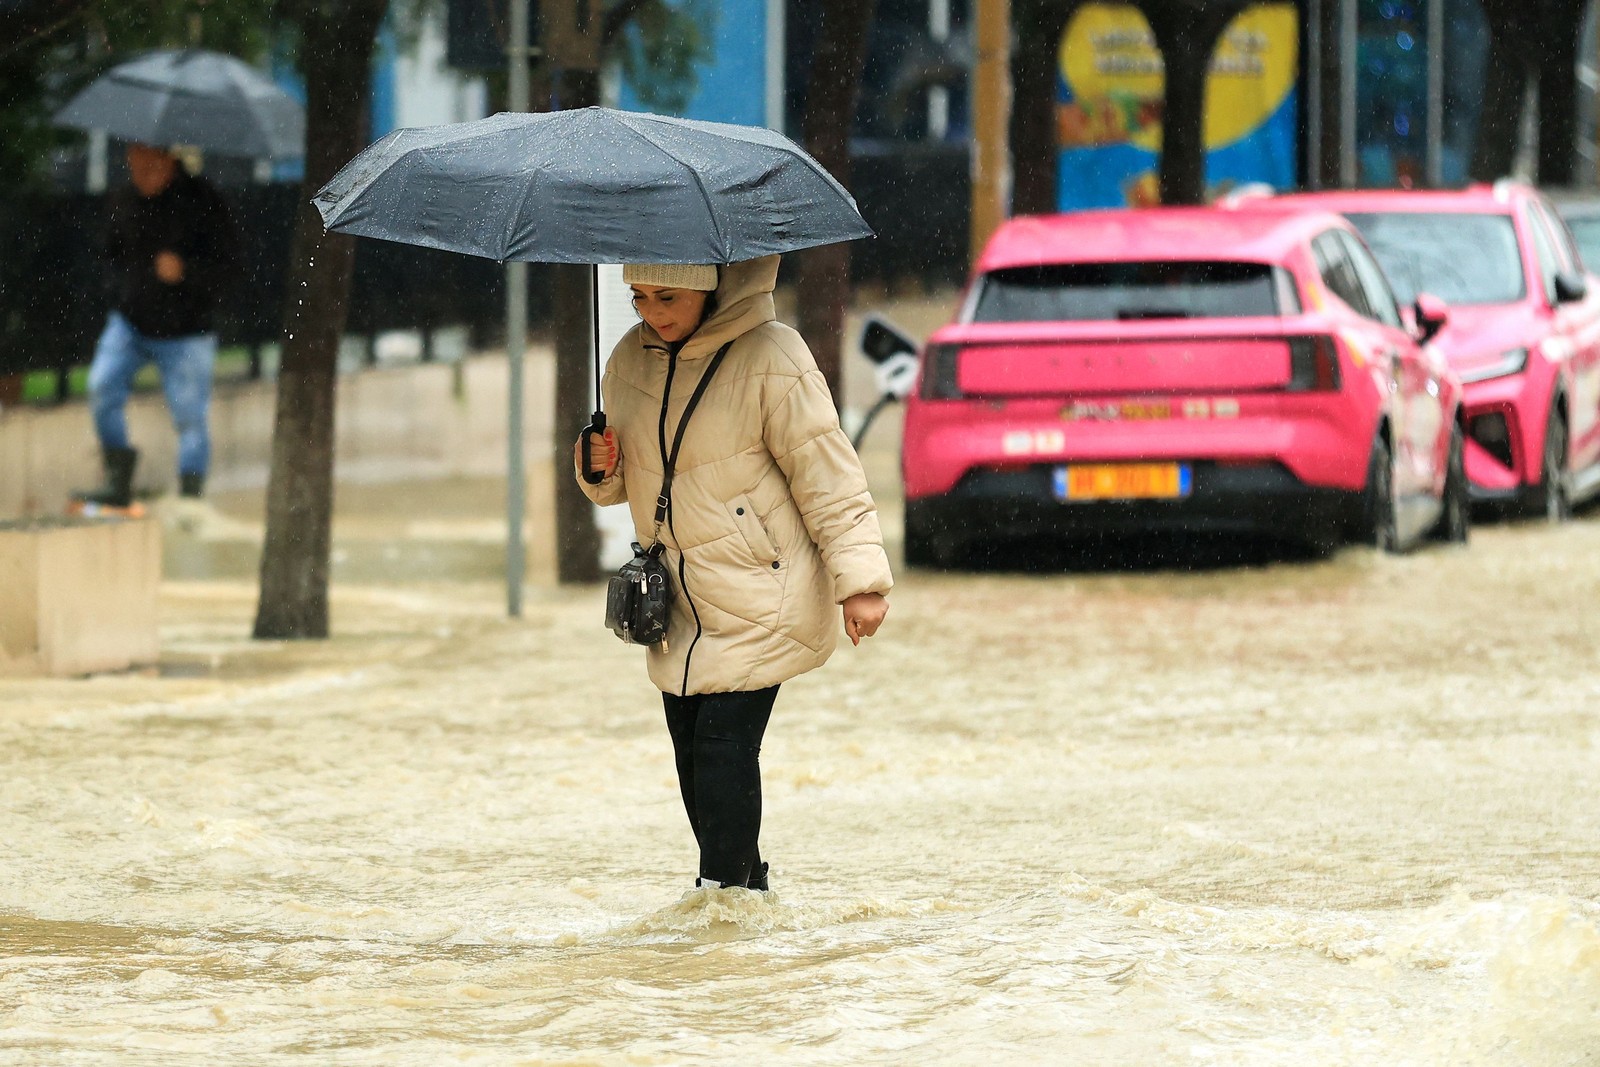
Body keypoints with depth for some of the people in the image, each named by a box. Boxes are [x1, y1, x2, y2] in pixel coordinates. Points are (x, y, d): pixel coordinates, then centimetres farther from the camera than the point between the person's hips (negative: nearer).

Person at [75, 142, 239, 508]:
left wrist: (185, 271, -24)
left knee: (190, 416, -3)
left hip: (185, 331, -4)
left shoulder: (200, 201, -10)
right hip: (130, 321, 4)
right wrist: (118, 286, 2)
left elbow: (227, 264, -8)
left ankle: (190, 497, 6)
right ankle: (118, 482, -4)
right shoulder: (123, 202, 4)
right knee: (102, 385, -14)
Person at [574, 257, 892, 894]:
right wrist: (600, 469, -6)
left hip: (760, 593, -6)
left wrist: (859, 582, -16)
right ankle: (748, 885, 18)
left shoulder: (771, 359, -15)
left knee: (724, 740, -14)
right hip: (680, 600, 6)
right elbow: (626, 480, 18)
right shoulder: (632, 358, 4)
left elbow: (828, 476, -13)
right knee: (689, 745, 5)